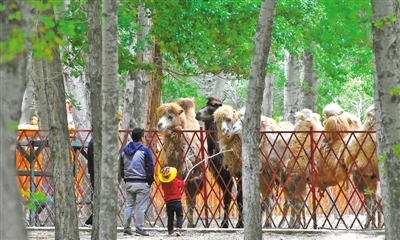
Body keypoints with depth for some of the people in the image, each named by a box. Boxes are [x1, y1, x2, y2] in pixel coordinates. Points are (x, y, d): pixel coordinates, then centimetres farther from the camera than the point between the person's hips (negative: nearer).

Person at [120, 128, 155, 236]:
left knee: (128, 206, 11)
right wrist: (150, 180, 1)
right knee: (141, 207, -1)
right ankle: (139, 229, -2)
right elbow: (150, 167, -10)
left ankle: (126, 228, 10)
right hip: (142, 183, -5)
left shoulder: (124, 151, 9)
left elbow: (121, 167, 14)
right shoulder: (144, 150, -11)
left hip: (129, 183, 5)